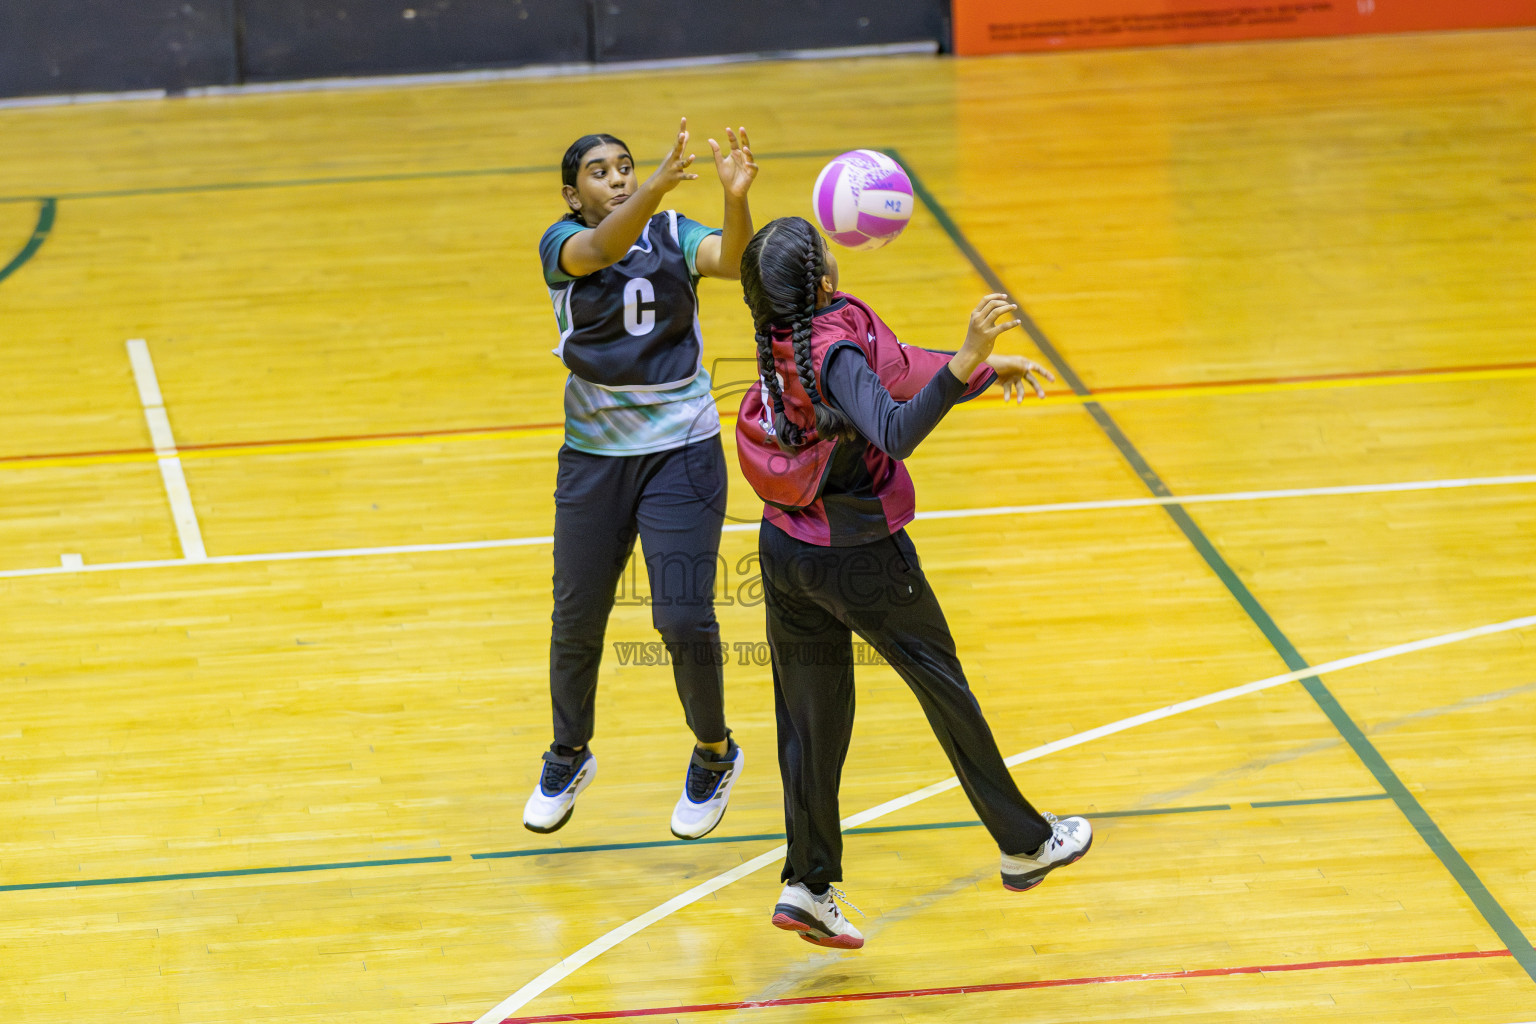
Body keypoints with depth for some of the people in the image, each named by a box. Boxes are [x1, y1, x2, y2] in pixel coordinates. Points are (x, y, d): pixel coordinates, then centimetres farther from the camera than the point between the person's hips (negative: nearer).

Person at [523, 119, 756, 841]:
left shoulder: (673, 234, -1)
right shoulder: (562, 243, -4)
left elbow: (732, 260, -22)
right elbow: (600, 249, -28)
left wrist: (737, 199, -43)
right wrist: (655, 188, -46)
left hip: (682, 451, -1)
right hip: (594, 456, 1)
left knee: (684, 619, -9)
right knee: (577, 619, 9)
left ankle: (714, 754, 17)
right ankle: (569, 756, 35)